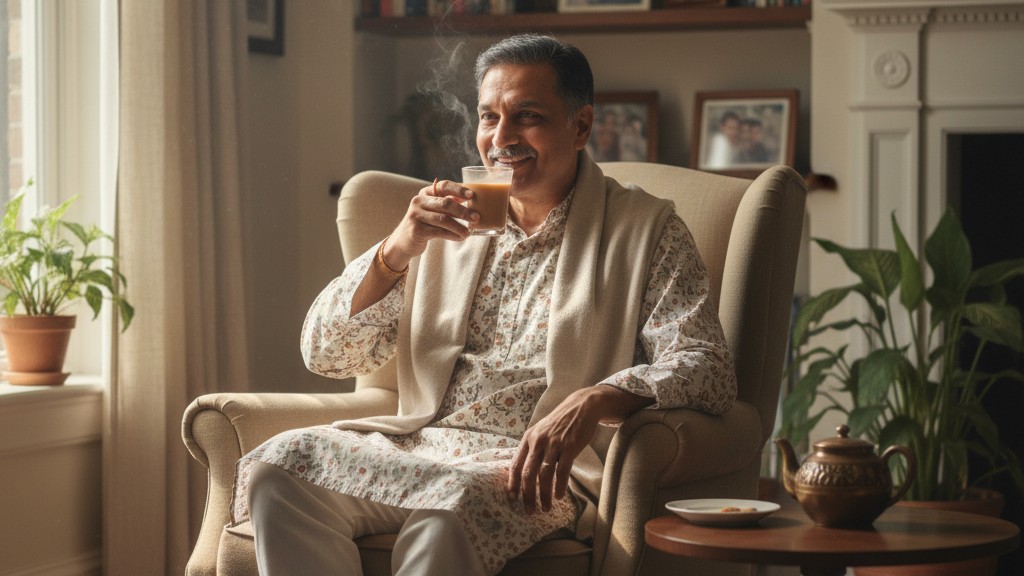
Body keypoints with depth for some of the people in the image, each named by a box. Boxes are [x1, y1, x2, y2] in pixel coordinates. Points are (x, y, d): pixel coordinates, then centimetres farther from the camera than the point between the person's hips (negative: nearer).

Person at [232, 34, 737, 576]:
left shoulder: (646, 230, 7)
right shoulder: (448, 220, 19)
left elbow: (707, 369, -7)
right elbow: (324, 354, 13)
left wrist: (594, 401, -27)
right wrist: (394, 253, -5)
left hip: (542, 467, -5)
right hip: (419, 446, 5)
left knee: (456, 500, -39)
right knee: (280, 462, -23)